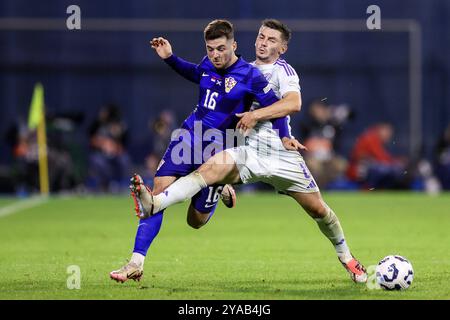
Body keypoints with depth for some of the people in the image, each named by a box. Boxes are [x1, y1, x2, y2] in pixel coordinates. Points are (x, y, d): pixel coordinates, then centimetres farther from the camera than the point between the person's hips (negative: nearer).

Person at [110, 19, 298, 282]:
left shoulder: (250, 76, -12)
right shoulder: (208, 65, 5)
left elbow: (277, 106, -10)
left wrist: (284, 136, -23)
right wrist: (170, 58, 21)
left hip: (218, 151, -4)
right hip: (190, 136, 4)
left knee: (196, 221, 1)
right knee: (161, 188, -16)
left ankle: (221, 192, 37)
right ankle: (137, 263, -15)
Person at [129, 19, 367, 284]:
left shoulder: (282, 70, -3)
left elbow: (293, 102, -21)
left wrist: (256, 115, -24)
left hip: (282, 155, -3)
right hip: (249, 151, 3)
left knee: (318, 209, 3)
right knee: (210, 168, -26)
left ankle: (346, 256, 28)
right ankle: (155, 203, -46)